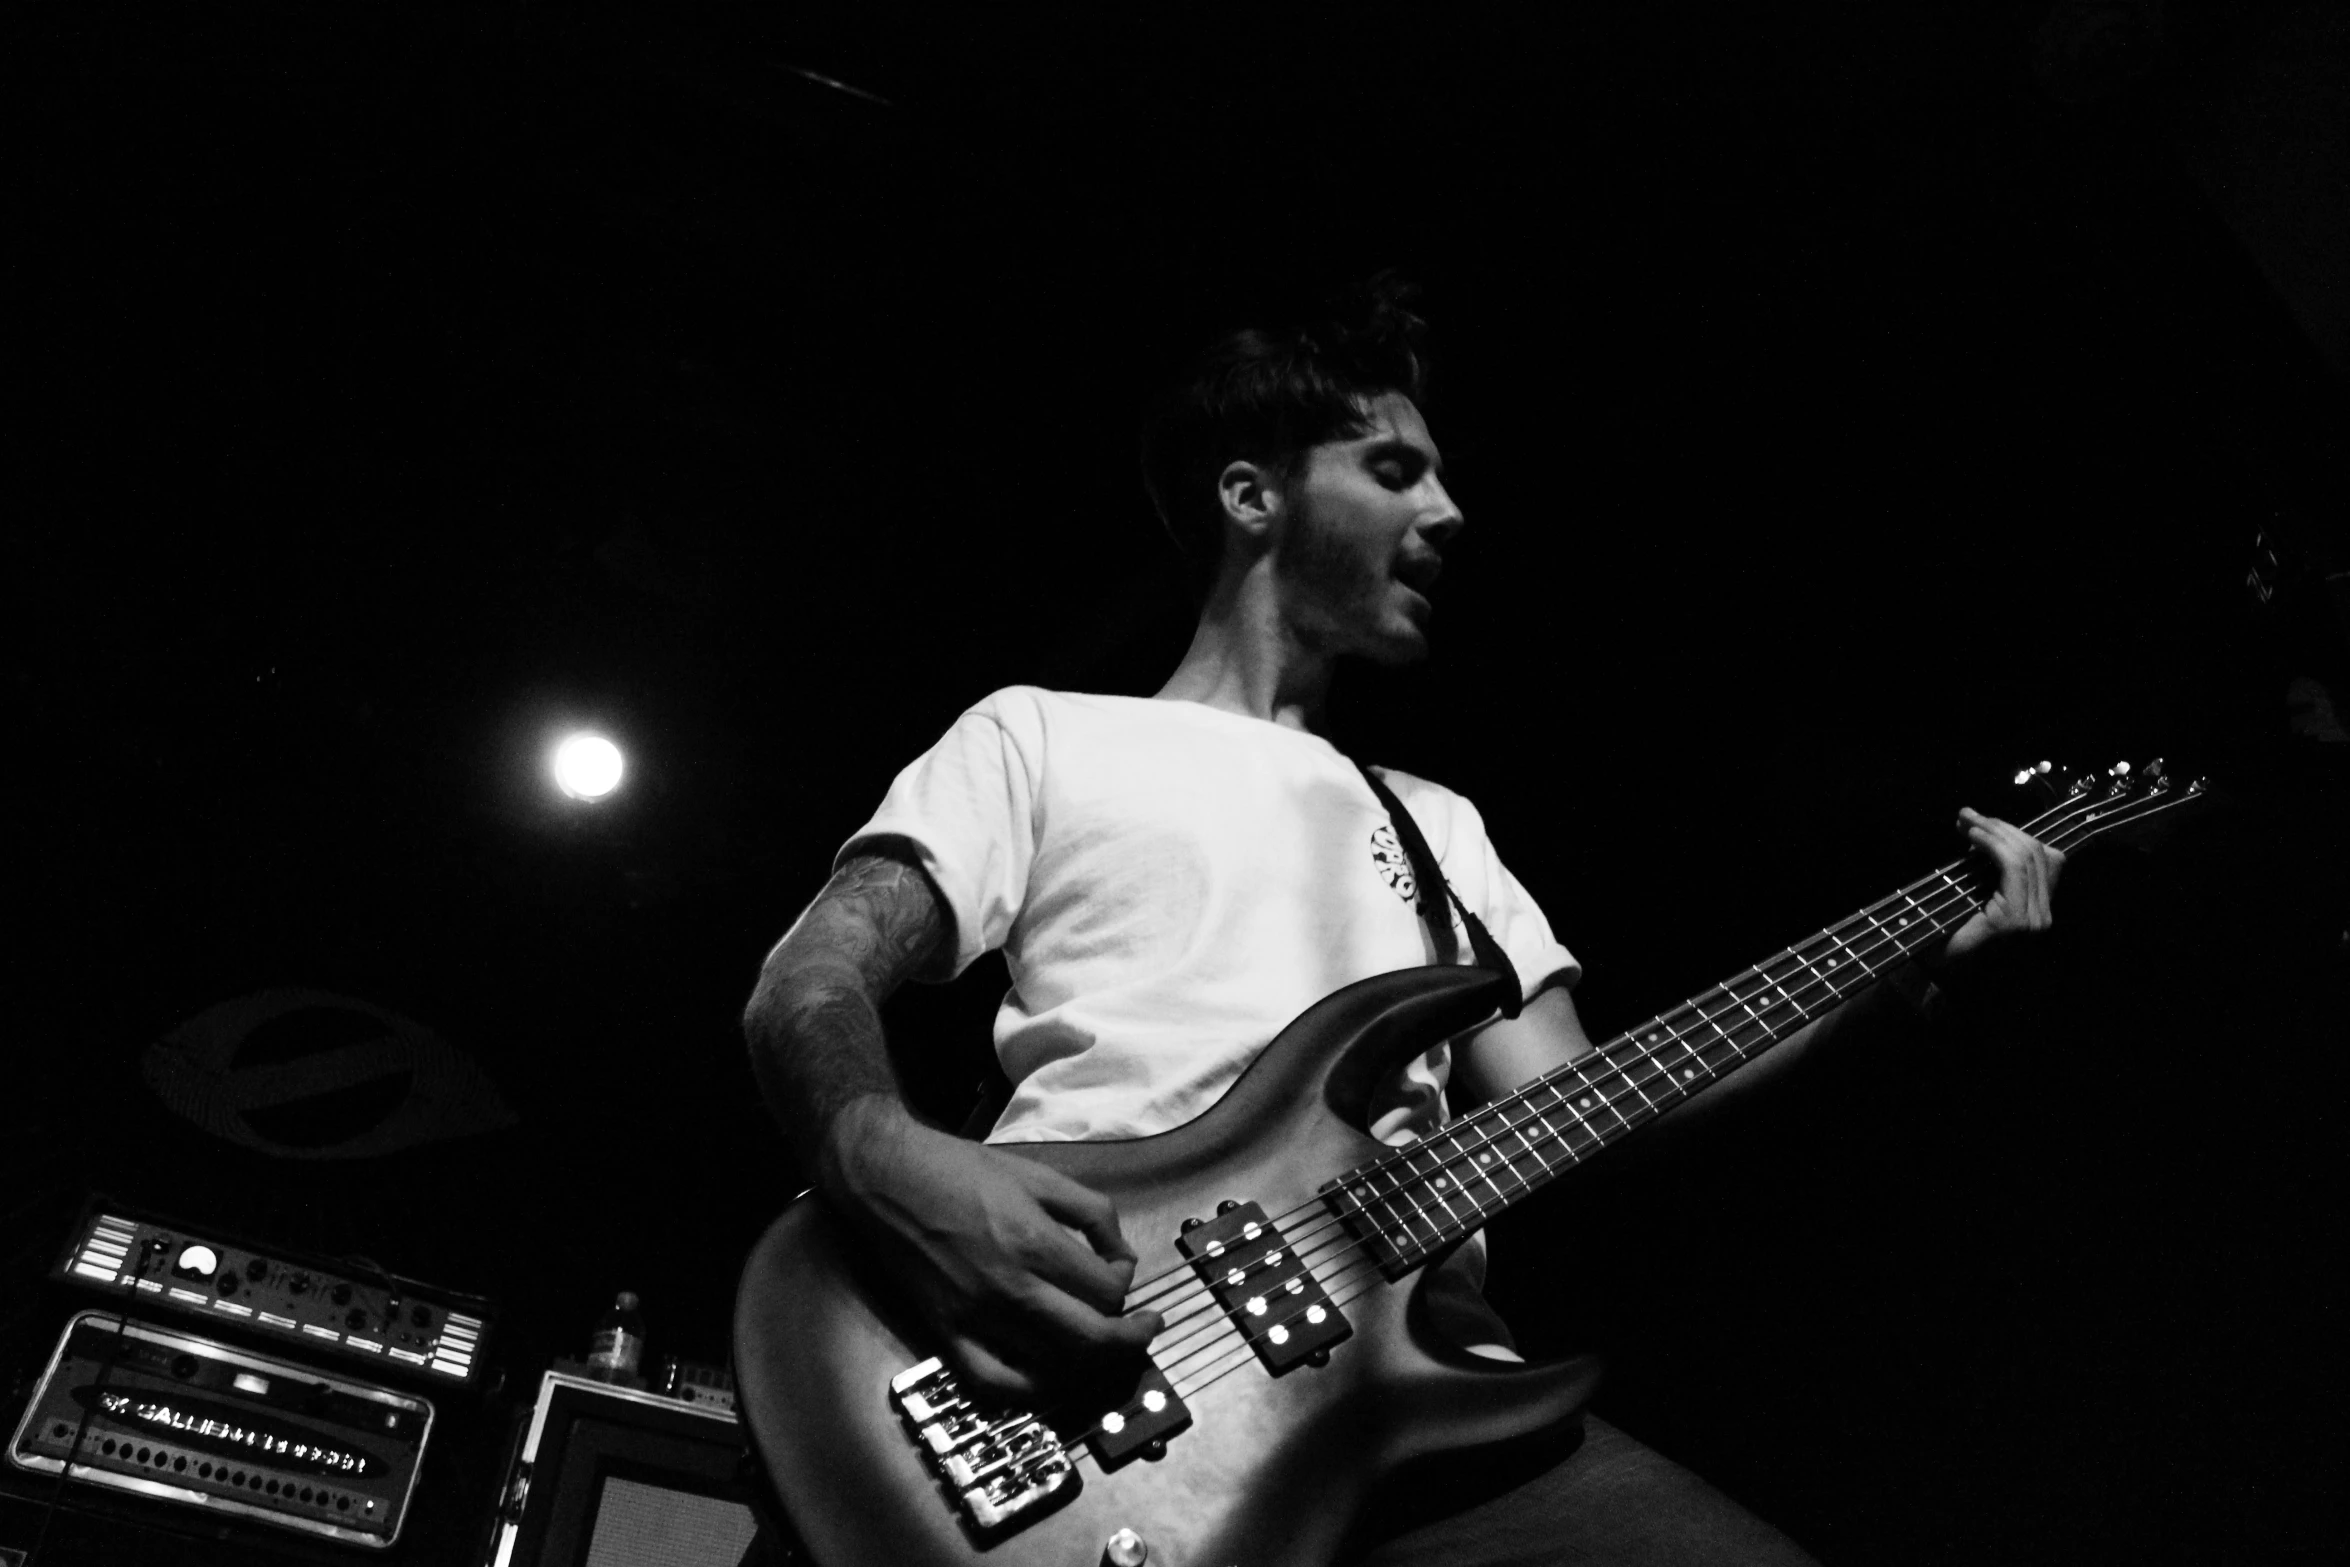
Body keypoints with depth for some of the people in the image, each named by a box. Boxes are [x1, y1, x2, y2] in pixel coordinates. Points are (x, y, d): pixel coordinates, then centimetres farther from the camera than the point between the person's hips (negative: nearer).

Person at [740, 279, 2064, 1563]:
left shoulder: (1438, 821, 25)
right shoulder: (1042, 734, 11)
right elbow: (811, 984, 0)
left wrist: (1903, 964, 9)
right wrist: (897, 1165, -24)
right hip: (1072, 1354, -3)